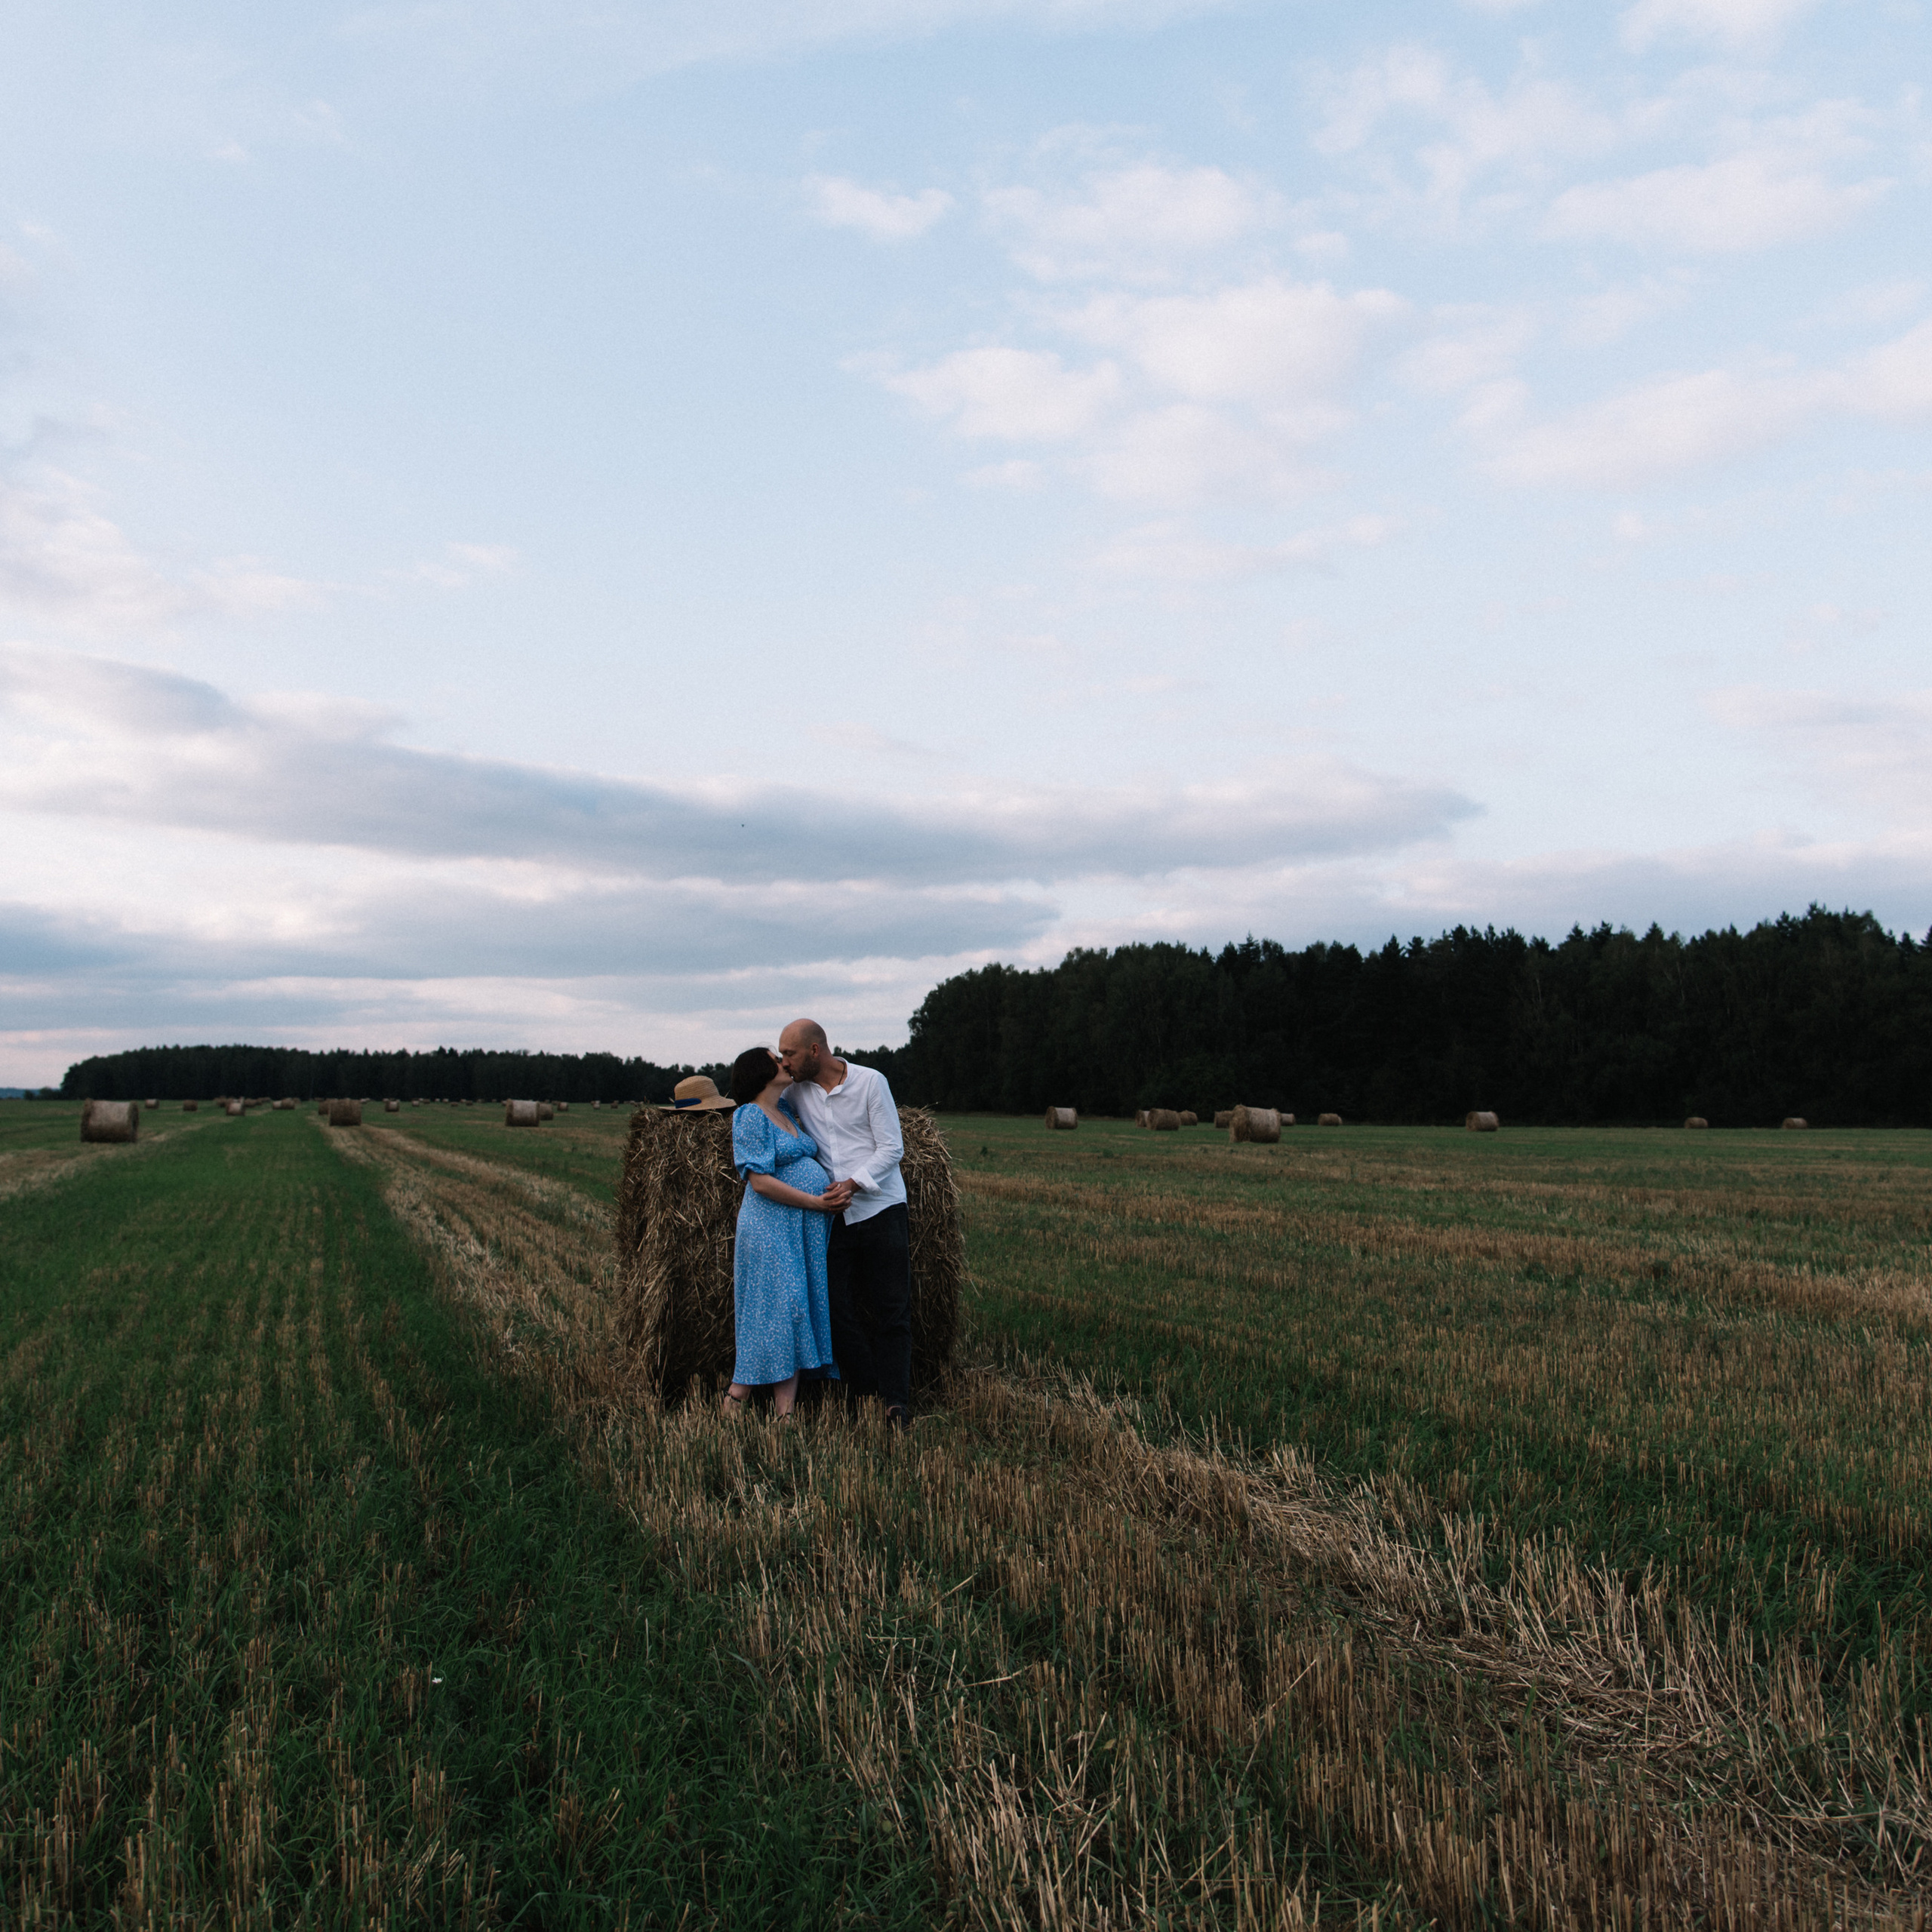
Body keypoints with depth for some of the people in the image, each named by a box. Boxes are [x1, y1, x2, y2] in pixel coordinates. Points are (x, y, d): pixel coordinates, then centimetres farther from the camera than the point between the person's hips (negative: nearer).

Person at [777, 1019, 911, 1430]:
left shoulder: (870, 1081, -5)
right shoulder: (797, 1092, 8)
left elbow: (891, 1148, -7)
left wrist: (852, 1184, -17)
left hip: (881, 1210, -4)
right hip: (833, 1217, 4)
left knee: (891, 1310, -4)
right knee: (840, 1312, -1)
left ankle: (896, 1403, -1)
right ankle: (865, 1397, 8)